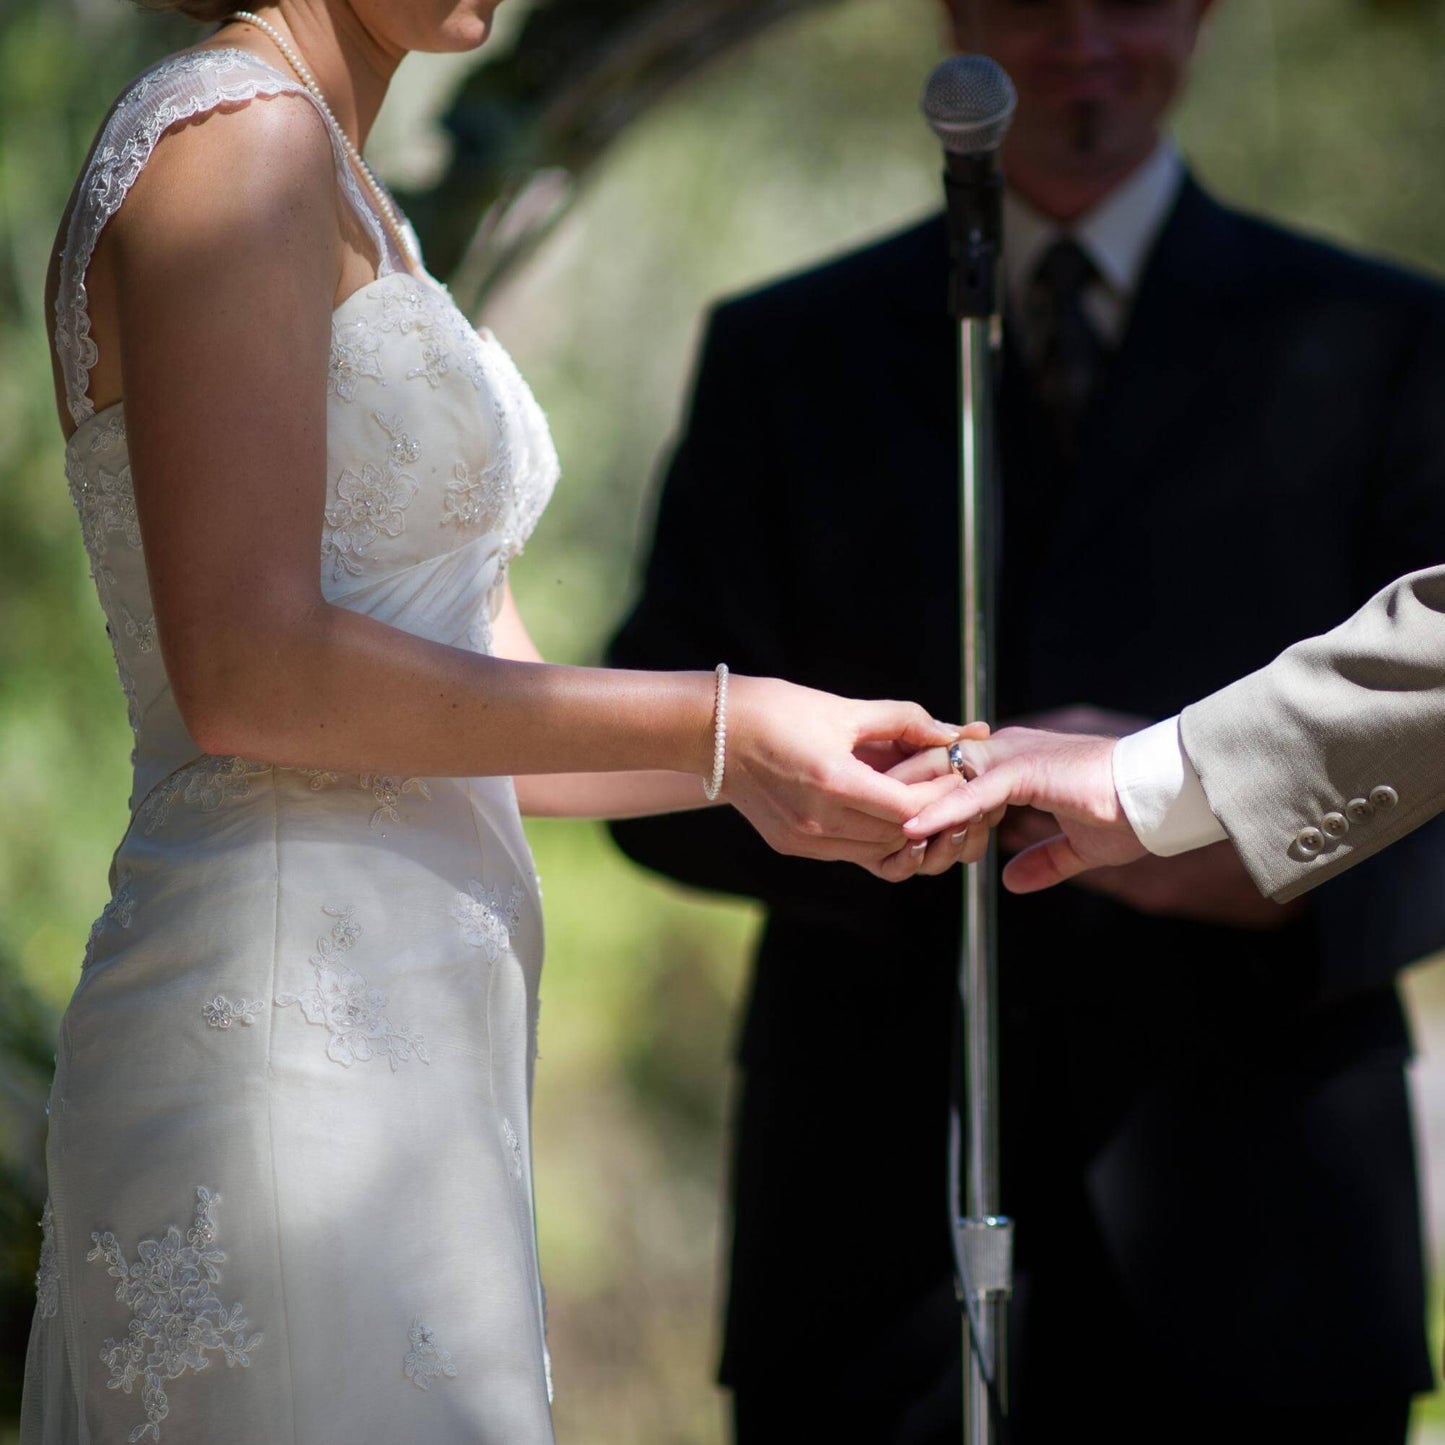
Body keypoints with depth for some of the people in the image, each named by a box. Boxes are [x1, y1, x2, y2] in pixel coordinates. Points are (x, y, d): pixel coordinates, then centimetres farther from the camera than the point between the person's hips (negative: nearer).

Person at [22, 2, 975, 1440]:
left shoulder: (338, 191, 21)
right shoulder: (235, 135, -9)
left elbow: (475, 717, 18)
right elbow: (247, 671, -18)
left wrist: (792, 754, 4)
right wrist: (719, 731, -13)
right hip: (292, 1038, -9)